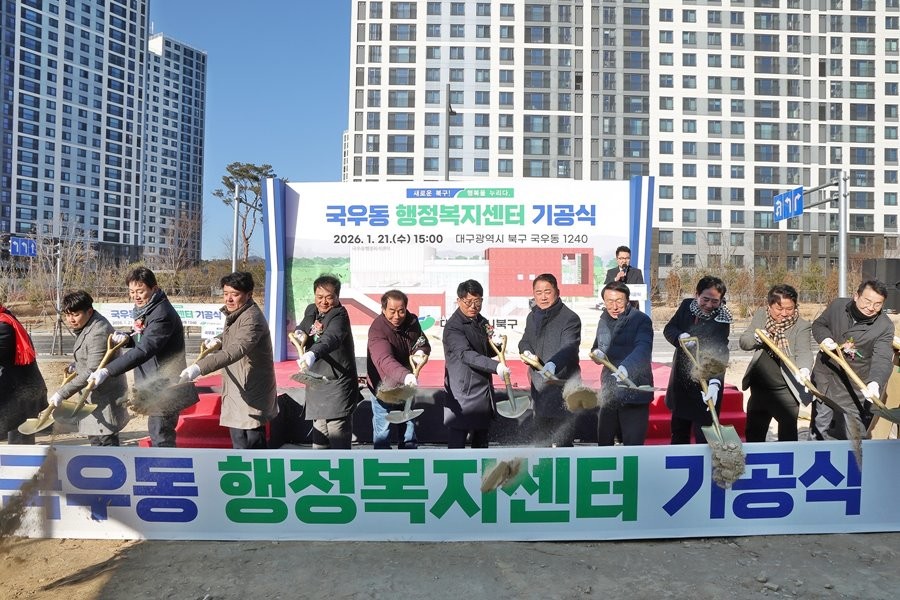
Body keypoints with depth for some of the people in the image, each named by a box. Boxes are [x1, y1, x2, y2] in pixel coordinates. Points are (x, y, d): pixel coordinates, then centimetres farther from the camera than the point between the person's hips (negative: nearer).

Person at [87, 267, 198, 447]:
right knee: (157, 434, 19)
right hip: (155, 387, 10)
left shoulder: (162, 314, -22)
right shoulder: (145, 311, 10)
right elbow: (141, 340, 20)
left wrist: (107, 371, -33)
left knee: (160, 438, -7)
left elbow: (143, 350, -29)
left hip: (165, 389, -10)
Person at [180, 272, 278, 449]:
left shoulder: (252, 318, -19)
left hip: (250, 396, -10)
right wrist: (219, 343, 4)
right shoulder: (235, 315, 13)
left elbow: (236, 351, -34)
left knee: (244, 445, -9)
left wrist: (199, 367, -44)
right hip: (239, 392, 10)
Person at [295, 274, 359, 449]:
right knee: (319, 436, 18)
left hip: (337, 384, -8)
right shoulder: (311, 311, 8)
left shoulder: (339, 315, -17)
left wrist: (312, 354, -56)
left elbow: (331, 338, -36)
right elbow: (301, 328, 22)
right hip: (316, 384, 8)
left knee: (338, 437, -11)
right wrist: (299, 333, -3)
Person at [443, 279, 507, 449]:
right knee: (457, 442, -4)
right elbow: (466, 354, -28)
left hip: (484, 390, 8)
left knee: (481, 440, 19)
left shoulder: (482, 322, 11)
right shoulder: (453, 326, -15)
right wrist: (495, 366, -41)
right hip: (463, 392, -8)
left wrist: (496, 344, -4)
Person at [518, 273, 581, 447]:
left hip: (562, 390, -7)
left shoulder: (570, 319, -13)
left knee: (563, 442, -2)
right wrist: (527, 352, -6)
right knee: (540, 440, 21)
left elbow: (568, 348, -26)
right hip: (539, 388, 7)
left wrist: (553, 364, -46)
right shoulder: (532, 316, 10)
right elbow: (524, 341, 19)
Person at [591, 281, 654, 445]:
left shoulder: (641, 320, -11)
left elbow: (643, 349, -27)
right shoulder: (604, 321, 10)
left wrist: (625, 368, -45)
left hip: (634, 393, -6)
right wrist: (597, 354, -6)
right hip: (609, 392, 6)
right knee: (603, 441, 14)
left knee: (633, 445, -2)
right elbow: (596, 349, 19)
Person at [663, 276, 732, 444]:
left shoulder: (722, 319, -18)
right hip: (680, 378, 5)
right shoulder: (687, 305, -4)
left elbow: (720, 353, -28)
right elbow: (668, 329, -1)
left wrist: (715, 381, -44)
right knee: (678, 430, 20)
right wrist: (680, 337, -25)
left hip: (705, 382, -5)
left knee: (703, 433, -2)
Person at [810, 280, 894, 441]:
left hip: (855, 388, -3)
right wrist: (825, 337, -13)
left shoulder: (885, 326, -15)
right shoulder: (837, 306, -6)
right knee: (819, 429, 19)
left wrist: (875, 382, -43)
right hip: (824, 378, 3)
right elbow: (818, 324, 10)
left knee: (855, 436, 4)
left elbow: (883, 359, -24)